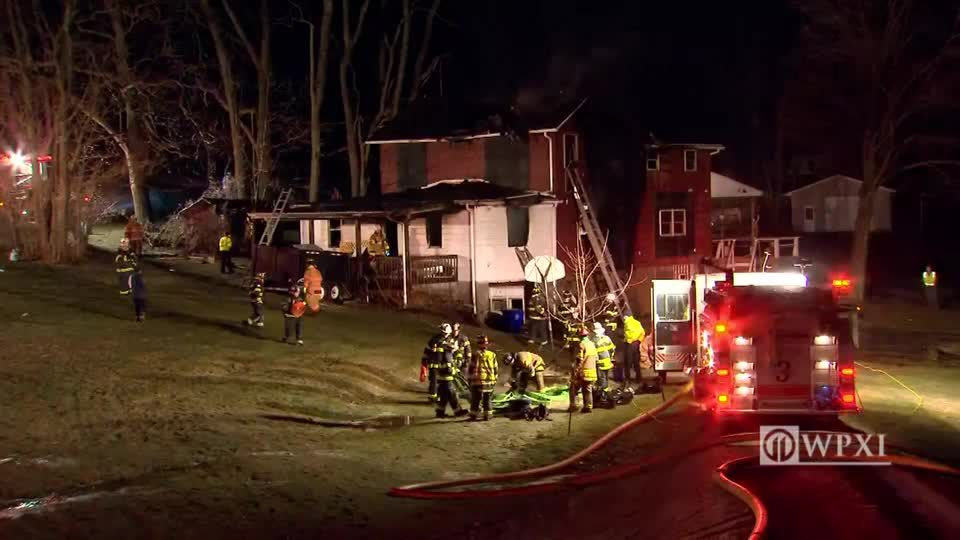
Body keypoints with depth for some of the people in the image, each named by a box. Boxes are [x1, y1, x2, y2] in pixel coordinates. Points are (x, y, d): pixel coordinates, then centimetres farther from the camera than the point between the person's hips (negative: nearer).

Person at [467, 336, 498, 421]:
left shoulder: (476, 354, -8)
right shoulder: (492, 355, 6)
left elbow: (471, 368, -6)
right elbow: (495, 369, 11)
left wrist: (469, 378, 3)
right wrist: (494, 380, 19)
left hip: (478, 381, -4)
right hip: (490, 382, 4)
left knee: (475, 399, 4)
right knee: (487, 400, 11)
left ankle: (473, 415, 5)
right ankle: (487, 416, 10)